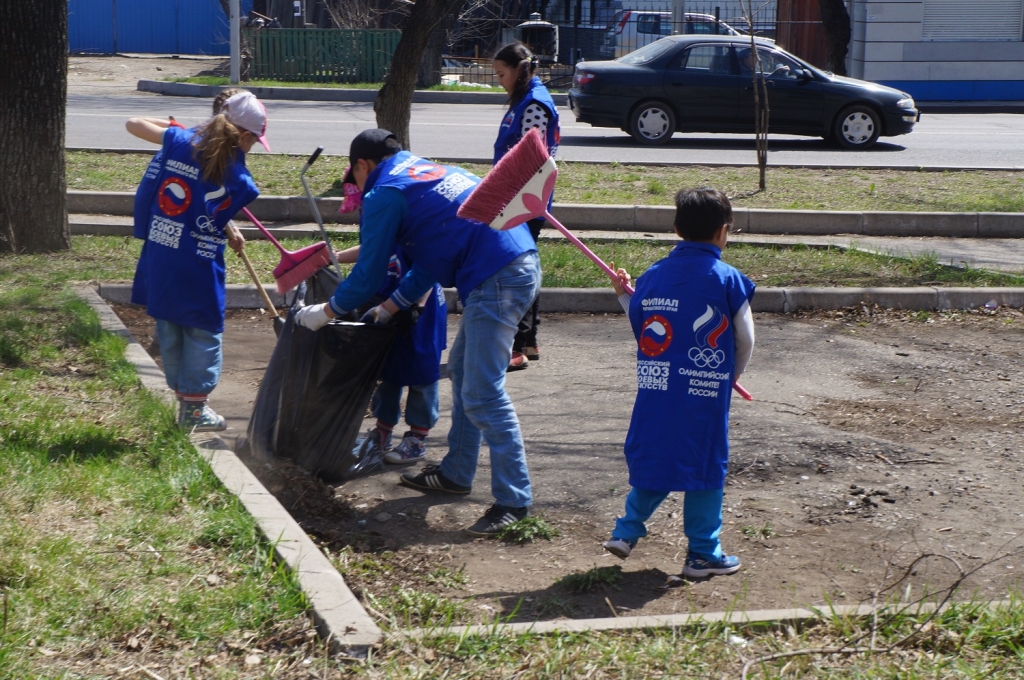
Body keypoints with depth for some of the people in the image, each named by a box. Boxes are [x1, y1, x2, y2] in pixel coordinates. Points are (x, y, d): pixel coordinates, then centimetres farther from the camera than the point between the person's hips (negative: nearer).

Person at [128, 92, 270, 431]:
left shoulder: (179, 140, 0)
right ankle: (195, 408, 13)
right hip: (196, 265, -6)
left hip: (158, 256, 6)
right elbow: (214, 222, -7)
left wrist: (171, 124, 23)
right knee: (203, 332, 9)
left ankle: (183, 397, 28)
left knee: (169, 331, 17)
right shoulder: (236, 177, -13)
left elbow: (134, 124, 11)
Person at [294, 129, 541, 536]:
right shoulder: (429, 171, 27)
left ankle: (514, 501, -7)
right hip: (524, 262, 10)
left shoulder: (385, 194, -1)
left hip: (496, 280, -10)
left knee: (482, 395, -8)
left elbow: (368, 275, 2)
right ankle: (456, 473, 31)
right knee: (462, 370, 21)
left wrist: (325, 312, 17)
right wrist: (390, 307, 36)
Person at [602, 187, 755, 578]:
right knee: (705, 466, 7)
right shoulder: (728, 281, -8)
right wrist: (729, 375, 18)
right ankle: (702, 553, 13)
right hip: (705, 395, -4)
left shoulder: (652, 277, 3)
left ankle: (627, 530, 14)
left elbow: (641, 329, 11)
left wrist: (624, 296, 26)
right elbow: (745, 341, -1)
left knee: (653, 456, 19)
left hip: (655, 389, 4)